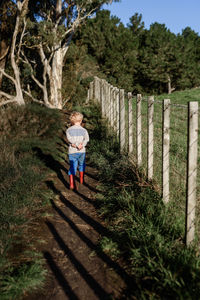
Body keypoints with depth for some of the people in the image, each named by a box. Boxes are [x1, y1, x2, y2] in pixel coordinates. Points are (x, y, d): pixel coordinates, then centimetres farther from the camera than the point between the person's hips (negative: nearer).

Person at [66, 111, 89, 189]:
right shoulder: (84, 130, 2)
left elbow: (70, 138, -14)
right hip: (82, 151, 1)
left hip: (72, 151, -1)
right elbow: (87, 139, -12)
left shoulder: (69, 130, 1)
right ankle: (81, 180, 38)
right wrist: (82, 144, -21)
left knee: (72, 167, 2)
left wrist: (76, 145, -17)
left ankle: (71, 184, -8)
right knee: (81, 165, 22)